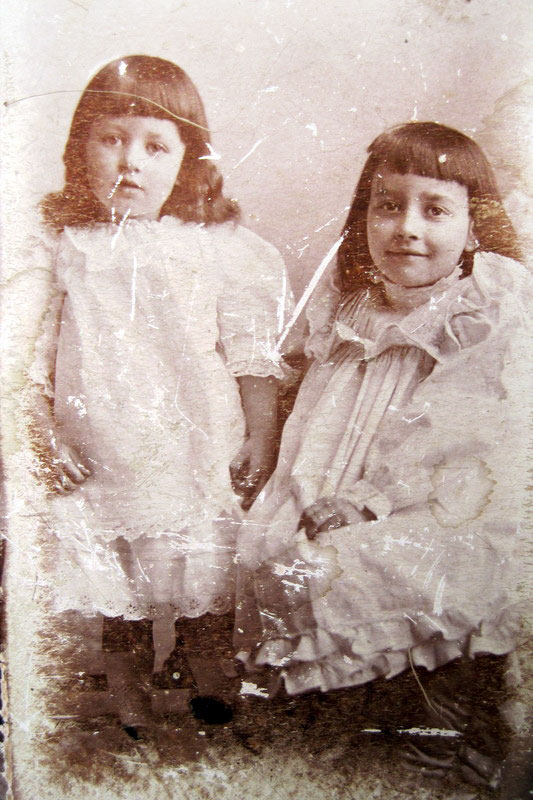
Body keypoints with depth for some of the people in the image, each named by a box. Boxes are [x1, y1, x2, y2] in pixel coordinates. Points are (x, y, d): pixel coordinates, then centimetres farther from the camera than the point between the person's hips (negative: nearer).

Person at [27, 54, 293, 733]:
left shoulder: (219, 246, -3)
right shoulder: (57, 246, 1)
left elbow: (253, 352, 0)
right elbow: (32, 353, 4)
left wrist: (260, 436, -4)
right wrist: (43, 436, -3)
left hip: (197, 459, -1)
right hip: (92, 466, 2)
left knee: (203, 595, 14)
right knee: (110, 605, 15)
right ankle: (125, 698, 41)